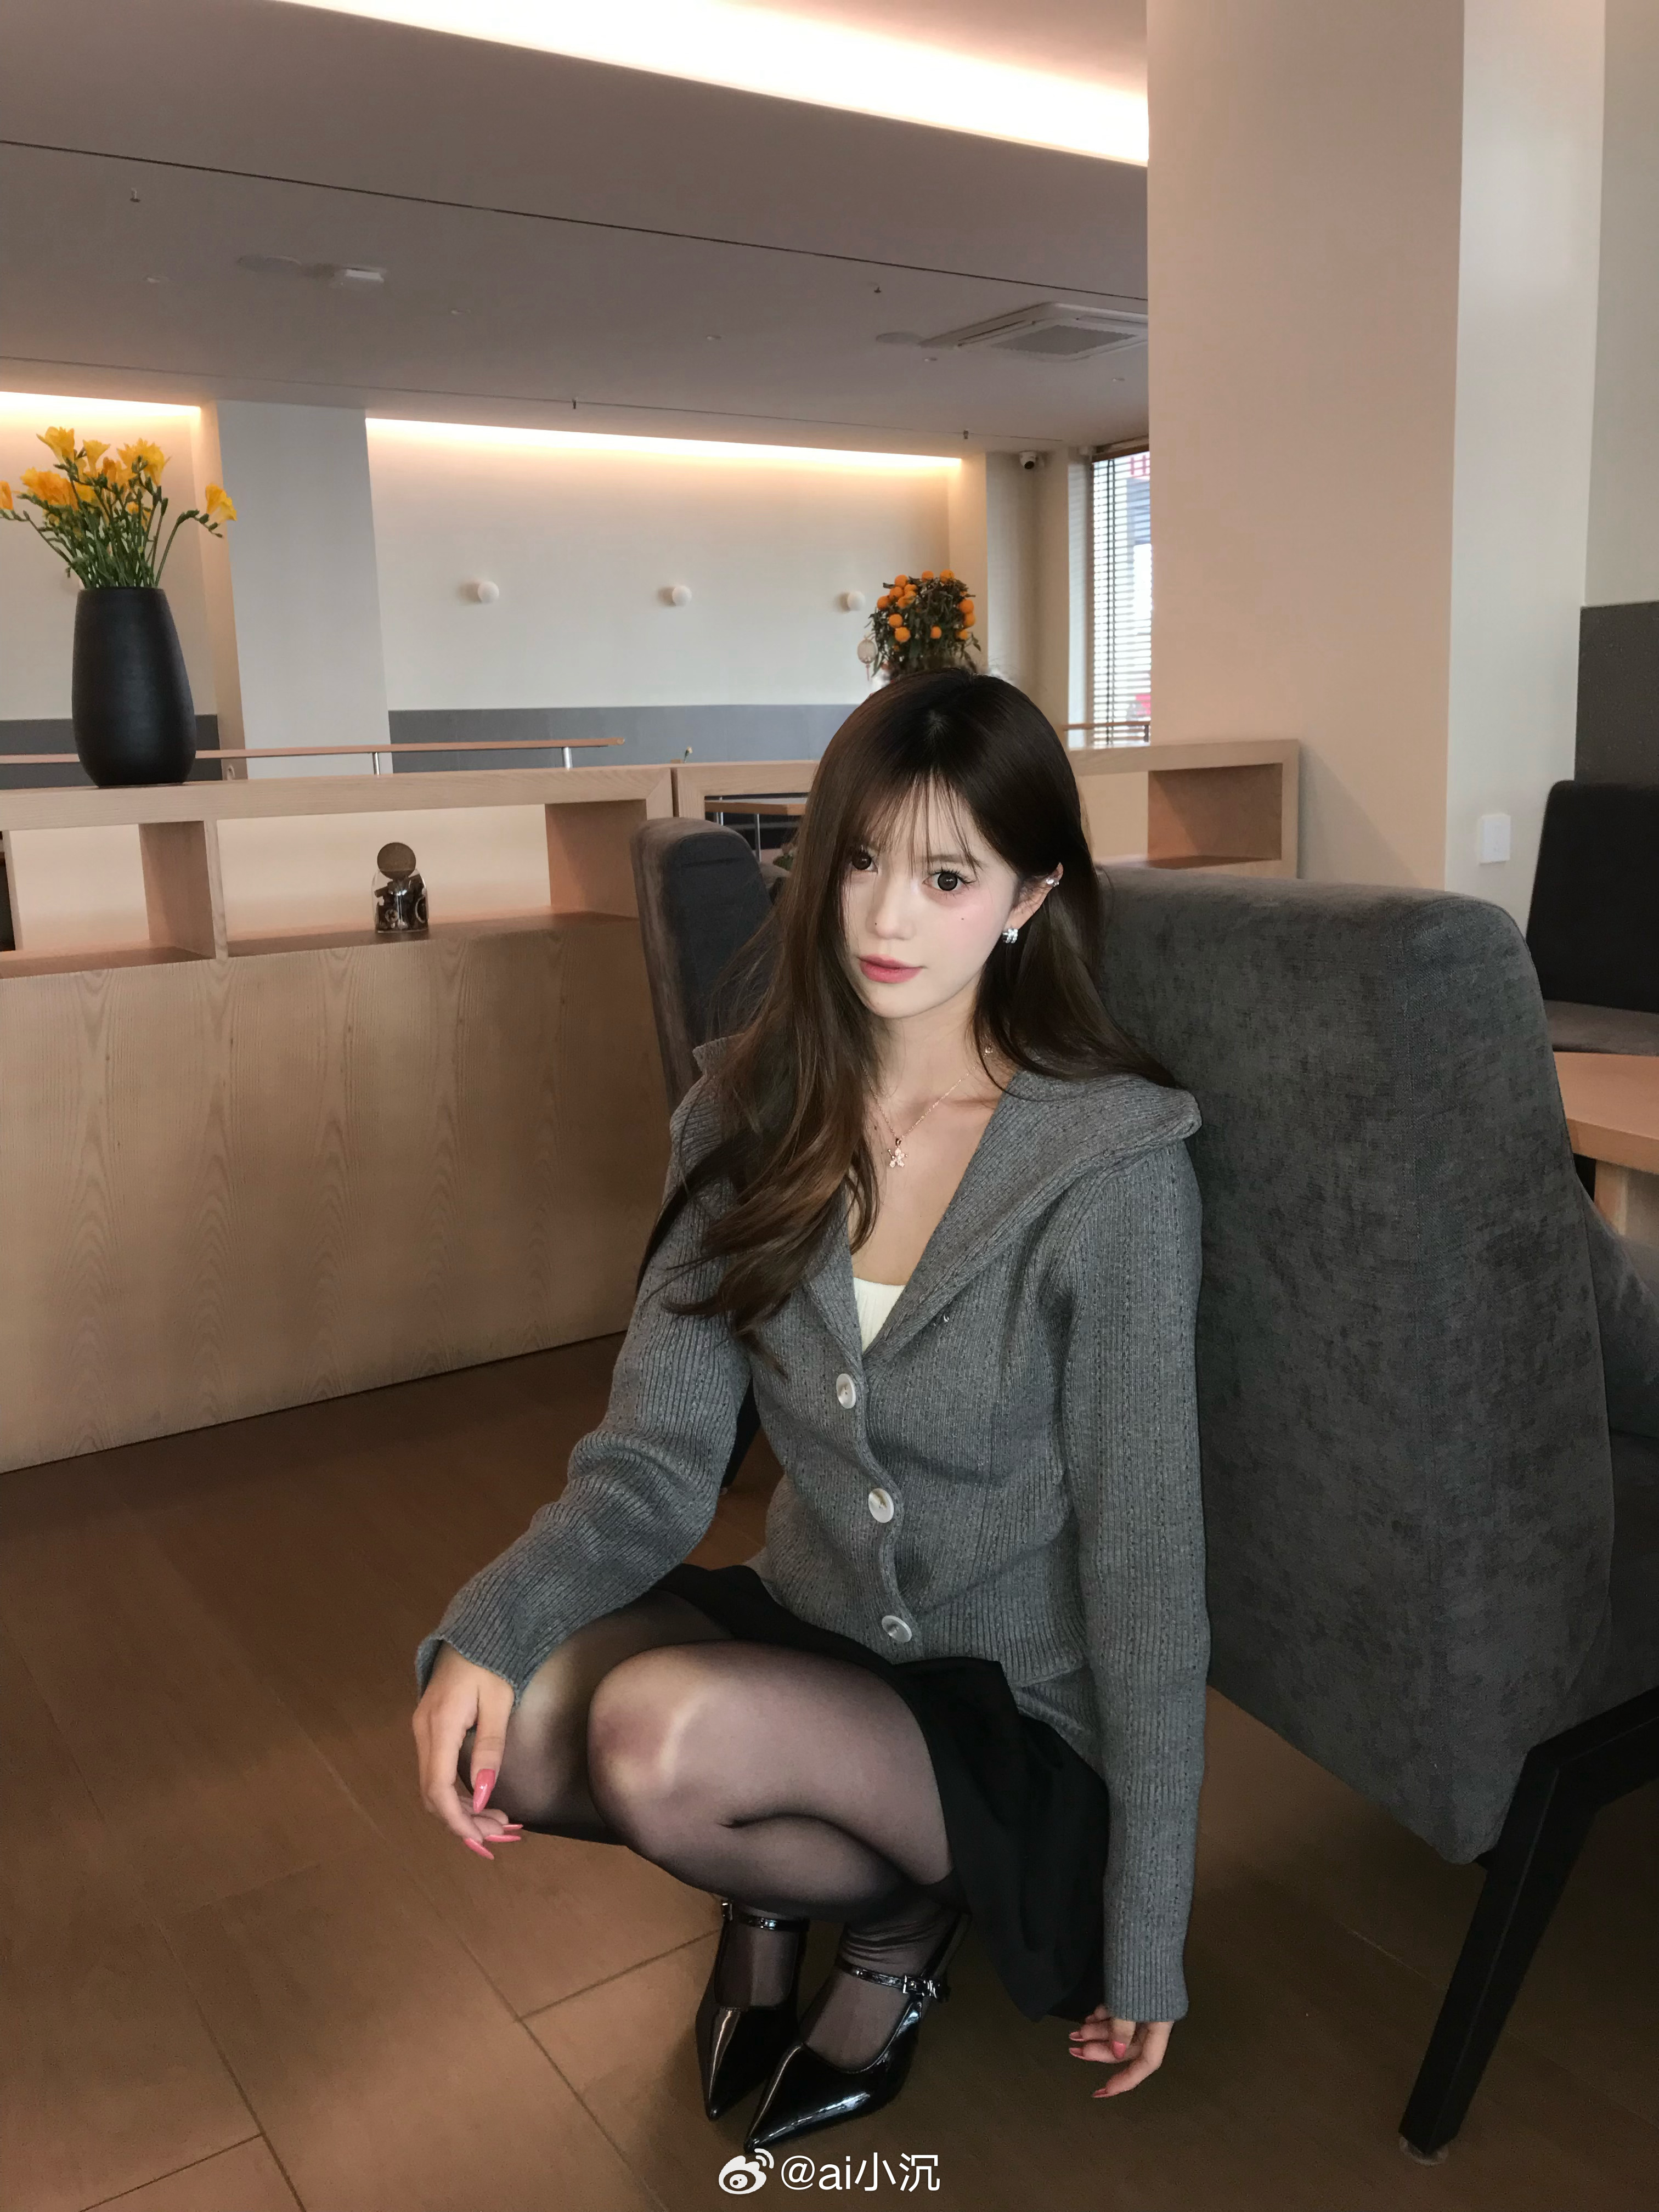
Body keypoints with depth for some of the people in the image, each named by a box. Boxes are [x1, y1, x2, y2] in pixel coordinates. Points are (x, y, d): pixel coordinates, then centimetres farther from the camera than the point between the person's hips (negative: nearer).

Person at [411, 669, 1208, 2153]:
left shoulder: (1111, 1164, -20)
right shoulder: (753, 1117, -5)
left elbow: (1147, 1563, -16)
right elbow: (657, 1461, -7)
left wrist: (1145, 1945, -10)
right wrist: (489, 1629, -27)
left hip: (1018, 1721, -4)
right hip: (807, 1637, 5)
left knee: (664, 1733, -30)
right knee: (498, 1714, -21)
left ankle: (901, 1915, 5)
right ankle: (778, 1871, 11)